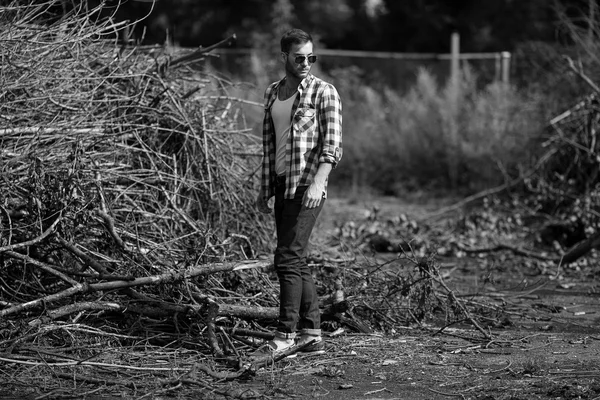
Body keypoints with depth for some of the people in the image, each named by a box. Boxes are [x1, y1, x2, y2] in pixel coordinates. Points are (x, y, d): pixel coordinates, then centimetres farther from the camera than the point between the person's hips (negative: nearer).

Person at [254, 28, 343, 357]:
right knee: (294, 262, 8)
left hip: (307, 187, -7)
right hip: (281, 184, 7)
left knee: (287, 258, -13)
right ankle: (311, 333, 13)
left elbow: (332, 144, -12)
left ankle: (286, 334, -10)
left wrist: (318, 182, -24)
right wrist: (264, 189, 16)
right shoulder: (272, 93, 15)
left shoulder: (324, 92, -5)